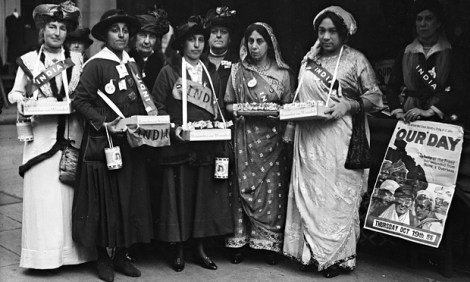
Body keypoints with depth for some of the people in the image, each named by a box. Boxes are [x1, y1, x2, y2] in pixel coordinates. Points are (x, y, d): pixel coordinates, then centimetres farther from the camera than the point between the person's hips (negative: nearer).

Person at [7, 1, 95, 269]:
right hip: (41, 135, -1)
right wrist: (20, 101, -11)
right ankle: (44, 252, 9)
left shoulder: (76, 59, 8)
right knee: (43, 194, -1)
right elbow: (16, 92, 9)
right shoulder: (29, 60, 4)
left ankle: (72, 249, 15)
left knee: (70, 192, 4)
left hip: (72, 135, 1)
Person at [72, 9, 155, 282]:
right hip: (104, 143, -6)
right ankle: (103, 258, 16)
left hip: (132, 143, 6)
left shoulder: (132, 64, 13)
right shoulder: (96, 65, -8)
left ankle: (122, 255, 22)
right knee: (105, 200, 2)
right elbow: (81, 101, -12)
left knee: (131, 198, 9)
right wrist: (104, 124, -21)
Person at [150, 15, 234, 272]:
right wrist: (173, 127, -16)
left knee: (205, 197, 6)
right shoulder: (168, 72, 1)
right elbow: (157, 107, -3)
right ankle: (178, 250, 12)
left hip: (208, 145, 4)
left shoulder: (211, 73, 14)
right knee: (178, 197, 0)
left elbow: (218, 107, 16)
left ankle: (200, 248, 18)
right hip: (178, 145, -4)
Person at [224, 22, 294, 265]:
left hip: (272, 137, 0)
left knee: (272, 188, 0)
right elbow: (228, 104, 10)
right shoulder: (238, 71, 7)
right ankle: (240, 239, 10)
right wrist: (235, 109, -11)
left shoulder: (282, 73, 6)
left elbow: (288, 106, 8)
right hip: (245, 137, 0)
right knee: (244, 186, 0)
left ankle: (270, 243, 9)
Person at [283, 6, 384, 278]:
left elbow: (375, 97, -2)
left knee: (338, 194, -1)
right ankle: (312, 251, 18)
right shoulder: (309, 59, 14)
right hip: (309, 138, 5)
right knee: (309, 192, 6)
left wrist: (348, 105, -17)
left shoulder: (356, 60, -1)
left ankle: (340, 255, 10)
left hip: (340, 138, -5)